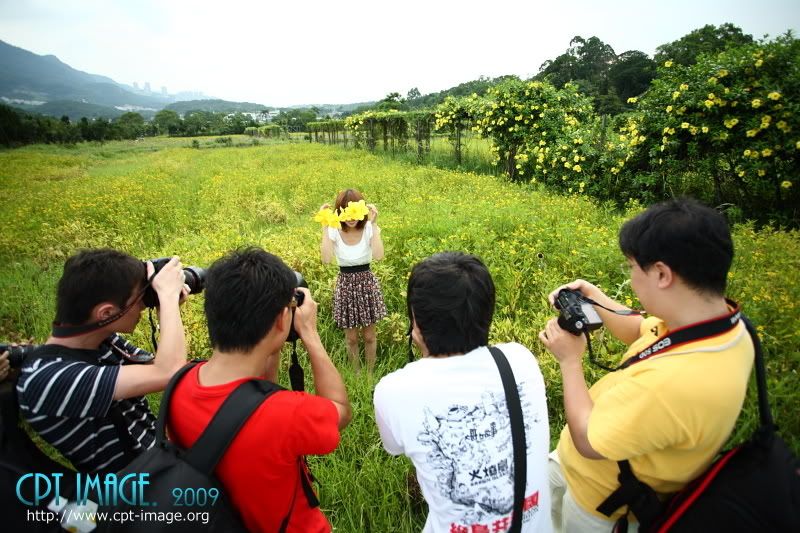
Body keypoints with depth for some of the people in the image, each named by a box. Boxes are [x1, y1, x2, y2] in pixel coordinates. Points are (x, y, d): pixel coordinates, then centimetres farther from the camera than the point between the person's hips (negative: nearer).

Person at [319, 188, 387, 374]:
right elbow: (326, 259, -27)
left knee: (369, 336, 12)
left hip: (367, 283, 0)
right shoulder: (334, 231, -11)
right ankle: (356, 373, 35)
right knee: (351, 338, 13)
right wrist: (325, 227, -26)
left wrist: (374, 224, -28)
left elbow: (378, 256, -28)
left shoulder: (369, 229, -12)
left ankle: (370, 373, 33)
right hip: (345, 284, 0)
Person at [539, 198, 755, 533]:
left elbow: (588, 441, -28)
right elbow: (640, 332, 6)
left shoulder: (673, 381, -44)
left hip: (602, 500, -7)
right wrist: (593, 297, -6)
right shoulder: (722, 324, -15)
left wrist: (570, 361, -18)